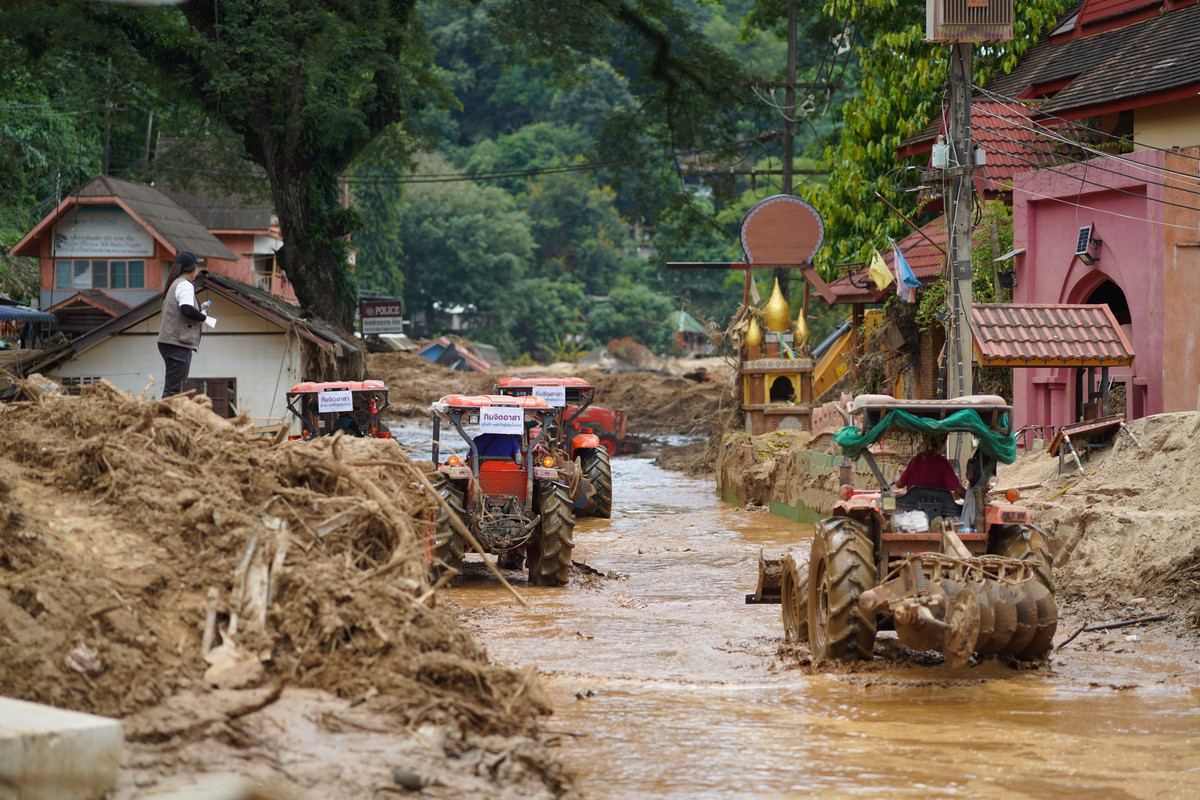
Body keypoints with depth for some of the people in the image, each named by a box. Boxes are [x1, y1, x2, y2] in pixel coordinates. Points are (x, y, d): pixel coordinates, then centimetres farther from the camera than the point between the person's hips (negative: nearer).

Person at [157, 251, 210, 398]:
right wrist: (203, 317, -7)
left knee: (174, 388, 9)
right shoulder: (184, 285, -9)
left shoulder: (175, 284, 22)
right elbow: (187, 309, -23)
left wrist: (198, 311, 14)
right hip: (178, 344, -10)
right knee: (173, 390, -14)